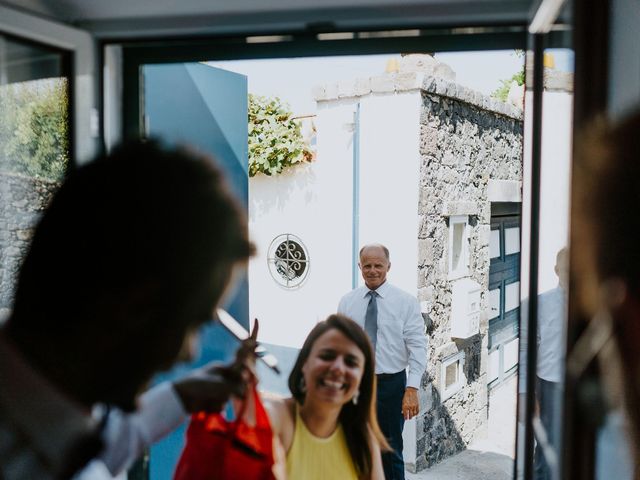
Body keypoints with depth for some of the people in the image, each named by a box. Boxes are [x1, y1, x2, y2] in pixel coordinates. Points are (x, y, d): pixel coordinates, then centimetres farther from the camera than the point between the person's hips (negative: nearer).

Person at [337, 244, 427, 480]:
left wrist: (412, 389, -17)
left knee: (391, 452, 11)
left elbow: (418, 347, -9)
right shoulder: (347, 301, 3)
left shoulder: (406, 301, -5)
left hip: (391, 384, -2)